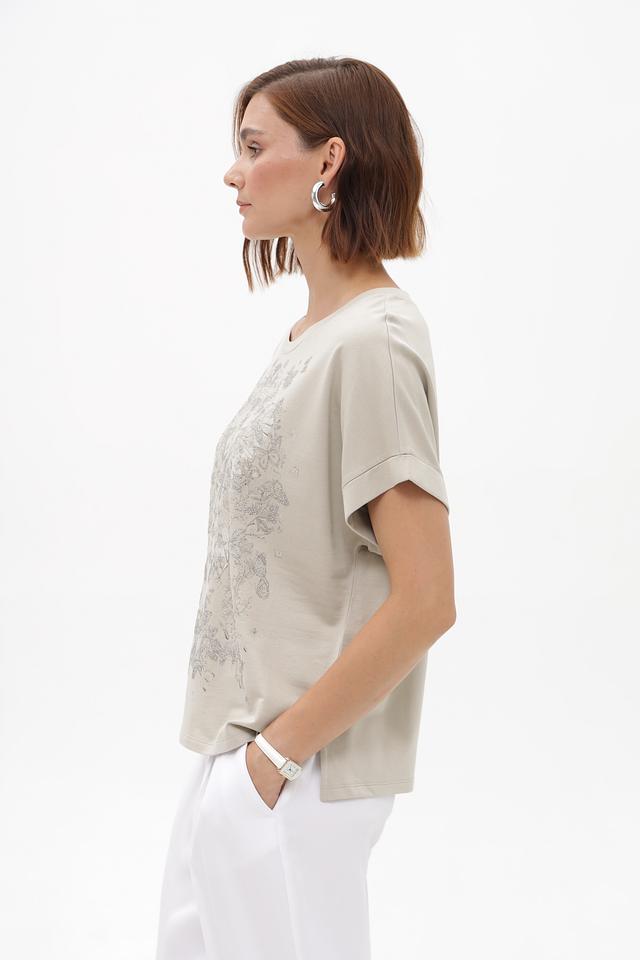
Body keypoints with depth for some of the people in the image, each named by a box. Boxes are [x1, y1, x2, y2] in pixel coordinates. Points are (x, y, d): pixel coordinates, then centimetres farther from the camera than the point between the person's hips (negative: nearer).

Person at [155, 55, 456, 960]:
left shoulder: (371, 343, -20)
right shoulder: (311, 331, 6)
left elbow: (424, 603, -24)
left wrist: (282, 750, -16)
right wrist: (244, 742, 9)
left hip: (296, 775, -9)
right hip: (237, 749, 9)